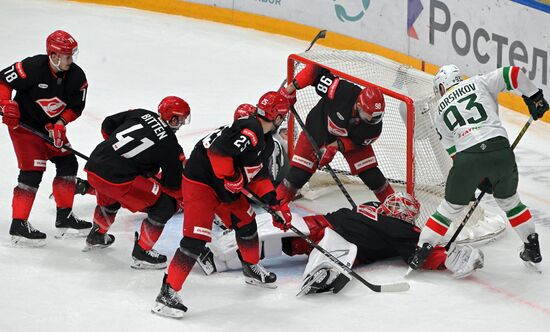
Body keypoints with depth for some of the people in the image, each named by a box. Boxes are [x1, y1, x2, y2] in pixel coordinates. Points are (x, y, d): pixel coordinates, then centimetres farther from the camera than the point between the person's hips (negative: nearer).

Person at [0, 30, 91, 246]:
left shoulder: (77, 77, -10)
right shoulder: (33, 67, -27)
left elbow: (76, 107, -1)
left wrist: (60, 123, -16)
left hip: (52, 127, 7)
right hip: (24, 124, -7)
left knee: (68, 164, 7)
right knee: (32, 171, -14)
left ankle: (64, 218, 18)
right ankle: (19, 225, -11)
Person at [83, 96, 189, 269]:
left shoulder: (140, 114, 11)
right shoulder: (170, 145, -3)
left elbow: (108, 125, 20)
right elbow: (174, 183, 4)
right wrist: (183, 200, 22)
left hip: (93, 166, 8)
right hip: (117, 178, -8)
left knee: (109, 198, 40)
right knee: (165, 206, 3)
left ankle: (96, 236, 59)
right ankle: (142, 253, 9)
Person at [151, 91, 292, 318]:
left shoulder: (266, 141, 11)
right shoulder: (249, 131, -24)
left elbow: (259, 174, 20)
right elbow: (218, 149, -33)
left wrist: (275, 204, 13)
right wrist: (230, 178, -23)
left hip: (226, 187, 10)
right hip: (200, 182, -10)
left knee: (246, 221, 20)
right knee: (196, 238, -16)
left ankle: (252, 269, 44)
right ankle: (168, 293, -16)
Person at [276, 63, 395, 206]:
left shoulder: (374, 126, -31)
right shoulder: (342, 91, -40)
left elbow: (358, 142, -14)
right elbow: (318, 70, -28)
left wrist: (337, 146, -30)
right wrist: (292, 87, -30)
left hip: (351, 139, 2)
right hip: (319, 127, -2)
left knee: (371, 174, -4)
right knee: (299, 173, -7)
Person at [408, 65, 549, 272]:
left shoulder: (441, 110, 24)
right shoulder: (479, 83, 19)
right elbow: (513, 74, 6)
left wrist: (479, 179, 25)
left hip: (467, 157, 0)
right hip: (500, 148, 0)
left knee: (451, 207, 18)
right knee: (509, 200, 24)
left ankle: (422, 250, 16)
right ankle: (533, 250, 28)